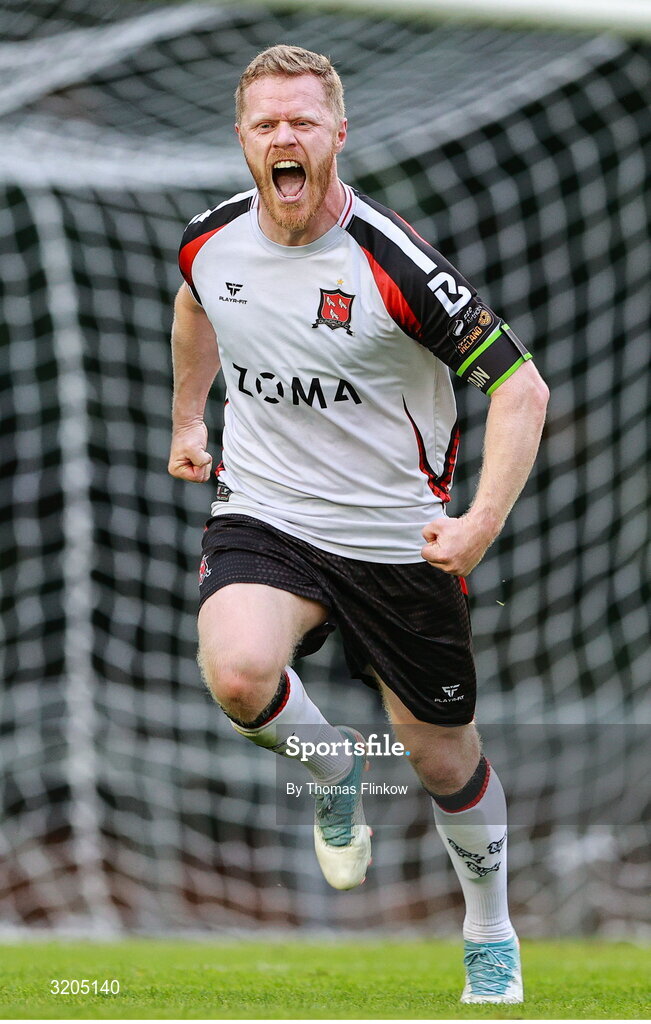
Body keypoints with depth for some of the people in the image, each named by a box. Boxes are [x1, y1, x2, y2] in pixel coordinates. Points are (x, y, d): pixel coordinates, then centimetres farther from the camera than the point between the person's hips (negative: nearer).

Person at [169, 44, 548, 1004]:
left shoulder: (396, 261, -20)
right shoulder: (212, 240, -5)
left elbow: (521, 385, -18)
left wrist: (482, 522, -29)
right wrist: (188, 416, 30)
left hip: (397, 534, -2)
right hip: (263, 513, 2)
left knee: (445, 759, 9)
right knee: (238, 676, -29)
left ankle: (492, 937, 38)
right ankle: (333, 766, 7)